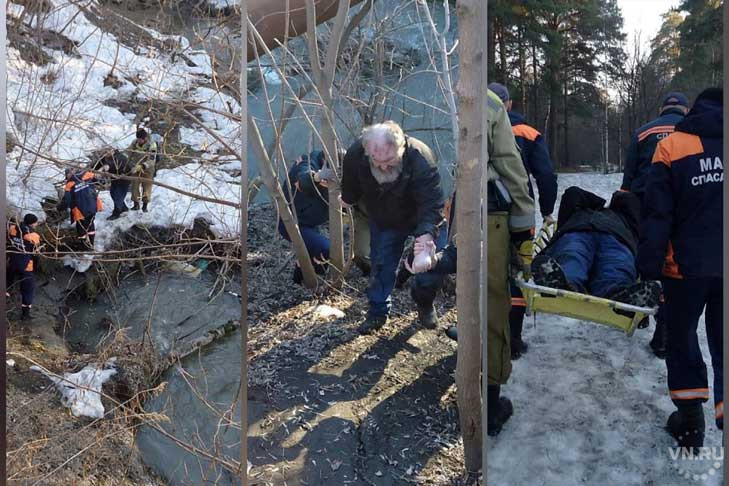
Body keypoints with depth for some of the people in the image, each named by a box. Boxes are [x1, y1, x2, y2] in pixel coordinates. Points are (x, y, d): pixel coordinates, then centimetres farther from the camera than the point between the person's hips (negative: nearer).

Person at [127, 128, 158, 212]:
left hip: (147, 169, -3)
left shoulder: (152, 145, -22)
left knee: (147, 187, 4)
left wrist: (142, 166, -40)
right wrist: (133, 165, -14)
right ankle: (136, 204, 19)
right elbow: (129, 153, 1)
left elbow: (151, 160, -27)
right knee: (135, 186, 3)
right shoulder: (134, 143, -9)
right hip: (136, 168, 3)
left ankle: (145, 205, 20)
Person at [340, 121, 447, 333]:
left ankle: (424, 301, 22)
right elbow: (351, 185, -3)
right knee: (380, 266, 1)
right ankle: (378, 311, 22)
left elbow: (432, 204, -43)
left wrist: (425, 235, -58)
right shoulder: (355, 155, -28)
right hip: (383, 220, 2)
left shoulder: (420, 158, -39)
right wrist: (347, 199, 15)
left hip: (424, 220, -2)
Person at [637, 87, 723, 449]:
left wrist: (649, 265, -7)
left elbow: (657, 213, -9)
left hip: (688, 266, -2)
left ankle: (690, 418, 17)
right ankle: (721, 417, 9)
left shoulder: (672, 146, -4)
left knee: (681, 338, 13)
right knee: (721, 340, 13)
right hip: (720, 264, 3)